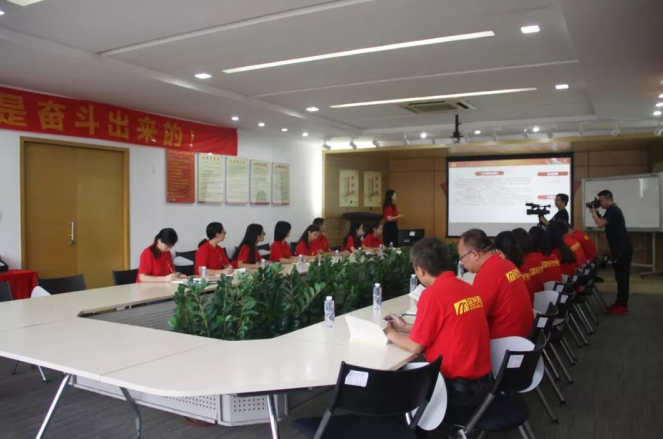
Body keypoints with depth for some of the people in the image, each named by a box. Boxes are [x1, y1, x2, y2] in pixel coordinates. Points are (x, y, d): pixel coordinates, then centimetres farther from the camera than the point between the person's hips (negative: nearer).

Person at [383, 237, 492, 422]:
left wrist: (391, 334, 7)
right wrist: (407, 327, 21)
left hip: (456, 390, -7)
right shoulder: (468, 289, 4)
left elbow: (416, 346, -11)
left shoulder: (432, 294, -19)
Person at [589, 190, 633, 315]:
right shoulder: (613, 209, 18)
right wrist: (597, 214, 8)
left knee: (622, 276, -7)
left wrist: (594, 213, -9)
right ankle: (620, 302, 21)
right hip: (620, 247, 11)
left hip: (622, 248, -11)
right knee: (620, 275, 14)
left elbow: (600, 224, -25)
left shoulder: (612, 210, -15)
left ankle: (623, 306, -4)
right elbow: (604, 223, 20)